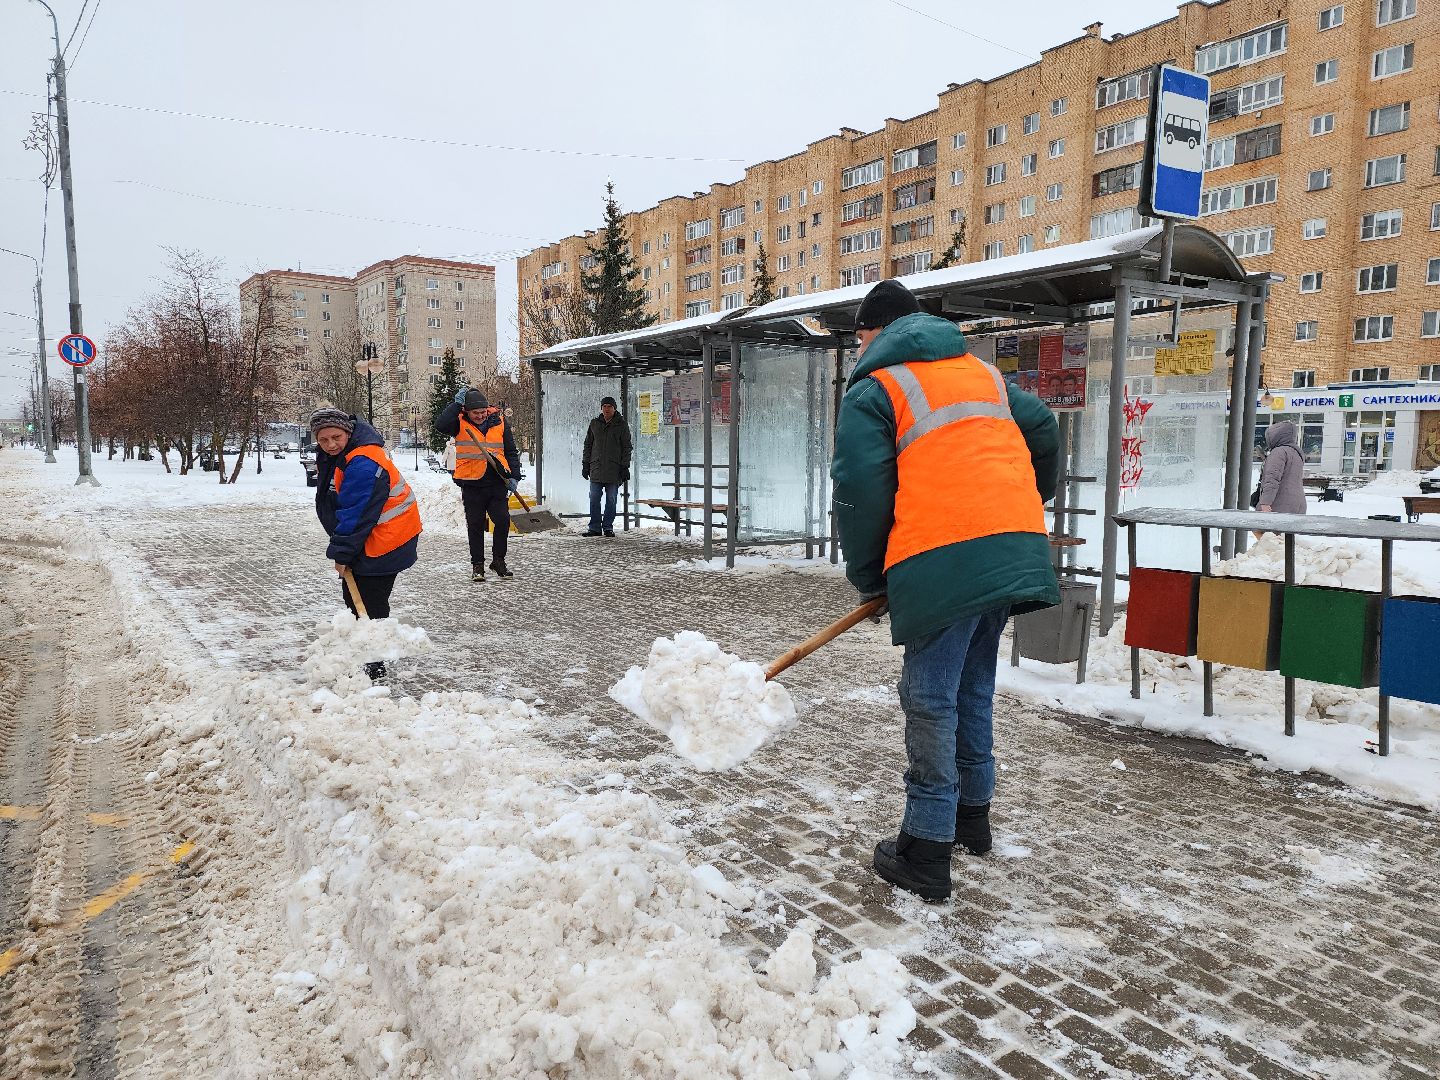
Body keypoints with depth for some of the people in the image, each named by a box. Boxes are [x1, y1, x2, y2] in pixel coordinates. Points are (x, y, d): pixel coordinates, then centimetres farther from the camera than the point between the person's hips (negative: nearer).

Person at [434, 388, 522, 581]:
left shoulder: (499, 422, 5)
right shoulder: (460, 423, -2)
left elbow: (511, 452, 11)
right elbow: (440, 425, -23)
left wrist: (514, 476, 3)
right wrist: (457, 404, -19)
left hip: (497, 482, 2)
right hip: (472, 484, -1)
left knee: (503, 521, -3)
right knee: (475, 525, 5)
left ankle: (499, 560, 15)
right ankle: (477, 564, 18)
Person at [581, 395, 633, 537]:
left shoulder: (621, 425, 2)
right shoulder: (594, 424, 11)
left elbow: (626, 447, 2)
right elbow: (588, 445, 16)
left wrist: (625, 467, -4)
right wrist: (585, 464, 9)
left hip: (614, 470, -2)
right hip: (596, 468, 2)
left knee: (611, 500, 3)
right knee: (594, 499, 0)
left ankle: (608, 527, 11)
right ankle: (595, 528, 6)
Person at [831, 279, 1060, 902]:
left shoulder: (873, 388, 3)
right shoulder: (981, 371, 25)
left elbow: (861, 493, -4)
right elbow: (1044, 431, 25)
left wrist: (868, 577, 8)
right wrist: (1025, 511, 37)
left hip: (944, 559, -7)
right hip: (1017, 548, 8)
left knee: (930, 699, 0)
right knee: (972, 687, 20)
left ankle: (926, 853, 6)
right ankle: (972, 816, 34)